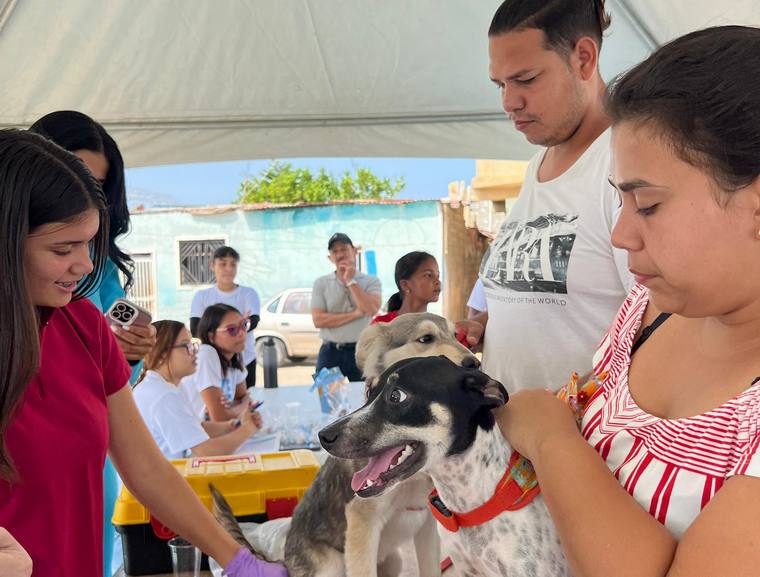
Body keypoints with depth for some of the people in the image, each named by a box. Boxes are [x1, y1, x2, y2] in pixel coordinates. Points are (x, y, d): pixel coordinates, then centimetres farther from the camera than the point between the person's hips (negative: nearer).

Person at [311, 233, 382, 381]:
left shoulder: (371, 281, 4)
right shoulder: (321, 283, 5)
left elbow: (372, 309, -14)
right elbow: (318, 320, -5)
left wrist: (351, 281, -8)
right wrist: (355, 314, -10)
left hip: (361, 352, 0)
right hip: (330, 353, 1)